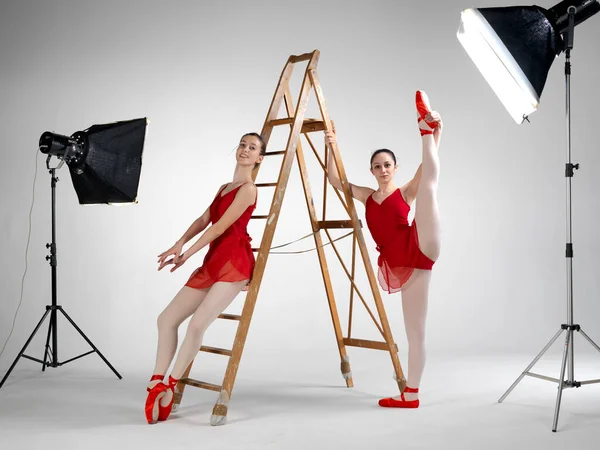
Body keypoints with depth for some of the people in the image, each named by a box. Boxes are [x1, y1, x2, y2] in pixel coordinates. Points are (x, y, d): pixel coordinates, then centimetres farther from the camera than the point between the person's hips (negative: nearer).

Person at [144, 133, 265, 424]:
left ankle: (168, 388, -9)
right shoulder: (224, 188, 23)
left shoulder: (248, 189, -4)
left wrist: (187, 255, -7)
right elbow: (203, 220, 12)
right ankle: (156, 384, 7)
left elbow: (220, 227, -10)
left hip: (233, 262, -9)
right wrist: (179, 244, -6)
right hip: (212, 263, 9)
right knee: (167, 318, 3)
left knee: (197, 323, -22)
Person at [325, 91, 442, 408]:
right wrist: (331, 147, 1)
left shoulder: (406, 192, 13)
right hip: (401, 265, 3)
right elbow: (335, 180, 12)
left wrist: (435, 134, -18)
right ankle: (411, 394, 9)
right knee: (415, 329, 3)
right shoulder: (366, 197, 22)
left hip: (421, 248, -3)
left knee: (429, 181, -15)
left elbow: (427, 167, -3)